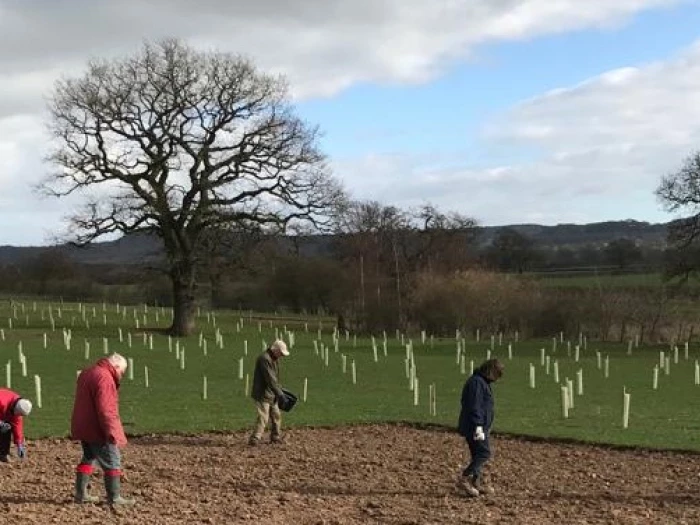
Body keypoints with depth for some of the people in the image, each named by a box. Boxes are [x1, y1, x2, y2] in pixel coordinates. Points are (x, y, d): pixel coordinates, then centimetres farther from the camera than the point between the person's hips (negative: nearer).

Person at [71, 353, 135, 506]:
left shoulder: (87, 373, 14)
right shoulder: (104, 378, -19)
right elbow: (105, 410, -25)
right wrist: (112, 433, -23)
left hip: (83, 428, 10)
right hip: (97, 430, -9)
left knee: (88, 458, 20)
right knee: (112, 462, -2)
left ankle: (81, 494, 24)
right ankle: (114, 498, -1)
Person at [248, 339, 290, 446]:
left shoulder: (274, 359, 12)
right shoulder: (264, 358, -21)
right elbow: (270, 378, -25)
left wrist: (279, 389, 15)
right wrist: (279, 393, -23)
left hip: (271, 394, 10)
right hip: (262, 393, -10)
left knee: (276, 415, 17)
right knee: (263, 417, -16)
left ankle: (275, 437, 29)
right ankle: (254, 439, -17)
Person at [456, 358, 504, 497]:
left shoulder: (482, 382, 18)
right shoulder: (477, 382, -16)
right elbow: (474, 406, -22)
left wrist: (486, 426, 27)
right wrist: (478, 426, -25)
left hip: (481, 426, 11)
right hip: (475, 427, -11)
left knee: (478, 455, 13)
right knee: (484, 453, -11)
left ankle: (477, 483, 18)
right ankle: (464, 478, -10)